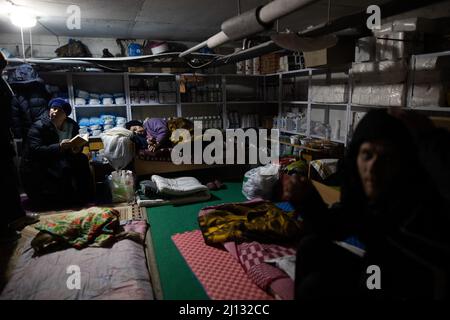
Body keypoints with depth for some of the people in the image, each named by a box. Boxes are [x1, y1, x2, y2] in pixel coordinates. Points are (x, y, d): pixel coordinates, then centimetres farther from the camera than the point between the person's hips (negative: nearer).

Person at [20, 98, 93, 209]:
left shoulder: (72, 126, 1)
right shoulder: (38, 127, -14)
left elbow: (76, 146, 6)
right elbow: (35, 151, -24)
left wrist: (77, 149, -20)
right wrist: (59, 147, -36)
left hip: (59, 163, 5)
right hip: (37, 168, -5)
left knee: (82, 160, -18)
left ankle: (84, 196, -11)